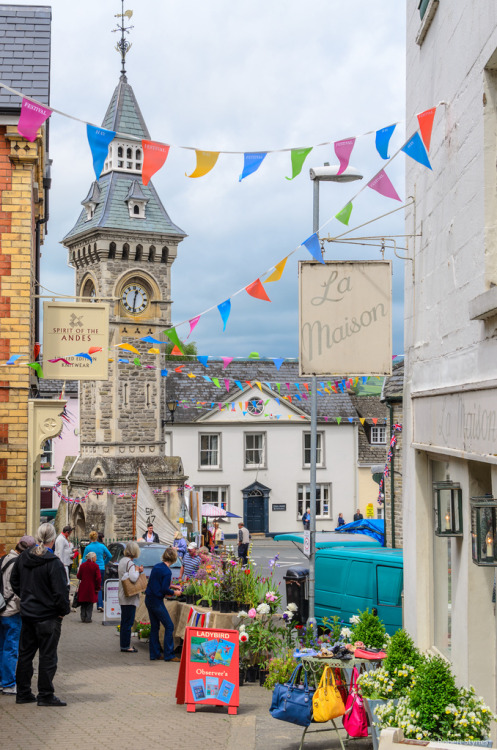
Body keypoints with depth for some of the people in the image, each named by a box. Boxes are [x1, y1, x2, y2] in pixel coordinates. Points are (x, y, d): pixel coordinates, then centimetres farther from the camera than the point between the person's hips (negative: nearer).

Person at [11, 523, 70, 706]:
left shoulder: (22, 558, 2)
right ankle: (45, 695, 7)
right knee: (47, 656, 3)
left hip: (27, 614, 7)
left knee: (25, 654, 15)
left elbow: (14, 582, 15)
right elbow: (61, 591, -20)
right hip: (49, 616, -6)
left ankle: (23, 693, 21)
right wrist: (64, 610, -6)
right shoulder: (53, 563, -20)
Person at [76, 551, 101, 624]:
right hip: (92, 588, -3)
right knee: (90, 604, 5)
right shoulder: (95, 566, -10)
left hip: (83, 587, 3)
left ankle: (83, 617, 13)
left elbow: (79, 576, 7)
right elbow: (98, 578, -13)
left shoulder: (82, 565, 2)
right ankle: (88, 618, 3)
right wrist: (97, 588, -4)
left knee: (83, 604, 12)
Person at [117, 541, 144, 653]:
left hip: (123, 596, 9)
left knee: (125, 621, 15)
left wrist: (137, 570, 5)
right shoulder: (130, 563, -17)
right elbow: (133, 578, -29)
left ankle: (124, 644, 21)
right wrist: (137, 570, -11)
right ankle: (126, 645, 0)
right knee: (128, 622, -3)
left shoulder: (122, 561, 11)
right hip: (129, 597, -9)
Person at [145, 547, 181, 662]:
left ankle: (154, 654, 17)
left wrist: (171, 586, 24)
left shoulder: (157, 566, 9)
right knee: (169, 626, -1)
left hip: (149, 600, 9)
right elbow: (164, 590, -18)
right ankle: (169, 655, 0)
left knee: (154, 627, 14)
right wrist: (174, 593, -1)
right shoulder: (166, 571, -17)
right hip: (157, 601, -9)